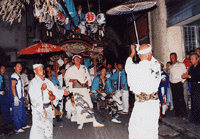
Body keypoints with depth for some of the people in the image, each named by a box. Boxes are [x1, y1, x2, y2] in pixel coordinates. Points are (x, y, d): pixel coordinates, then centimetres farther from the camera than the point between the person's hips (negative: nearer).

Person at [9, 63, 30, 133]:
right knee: (17, 113, -4)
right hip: (17, 98, -10)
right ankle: (17, 128, 4)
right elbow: (12, 87, -19)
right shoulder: (14, 76, -11)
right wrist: (15, 97, -24)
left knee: (23, 112, 17)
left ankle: (24, 125, 29)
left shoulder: (19, 76, 19)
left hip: (21, 97, 10)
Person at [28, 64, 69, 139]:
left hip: (48, 108, 6)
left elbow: (54, 90, 20)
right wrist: (41, 89, -33)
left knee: (48, 127, 13)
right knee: (38, 128, -7)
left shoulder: (47, 81, 12)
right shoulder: (33, 83, -8)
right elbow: (32, 96, -21)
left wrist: (62, 92, 13)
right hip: (38, 109, -6)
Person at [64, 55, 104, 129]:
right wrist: (72, 80, -9)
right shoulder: (70, 69, 10)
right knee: (79, 104, -11)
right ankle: (81, 123, -3)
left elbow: (88, 77, 20)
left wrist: (87, 82, 2)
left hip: (84, 88, 2)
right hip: (76, 88, -2)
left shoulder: (84, 68, 17)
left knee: (88, 104, -4)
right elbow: (66, 78, 9)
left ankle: (94, 122, -2)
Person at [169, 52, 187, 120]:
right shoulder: (170, 66, 14)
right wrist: (170, 80, 10)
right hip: (172, 84, 5)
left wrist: (182, 81, -7)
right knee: (175, 100, 6)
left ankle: (184, 114, 1)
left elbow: (185, 74, 0)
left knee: (180, 99, -9)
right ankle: (177, 113, 17)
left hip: (178, 84, -5)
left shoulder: (181, 65, 0)